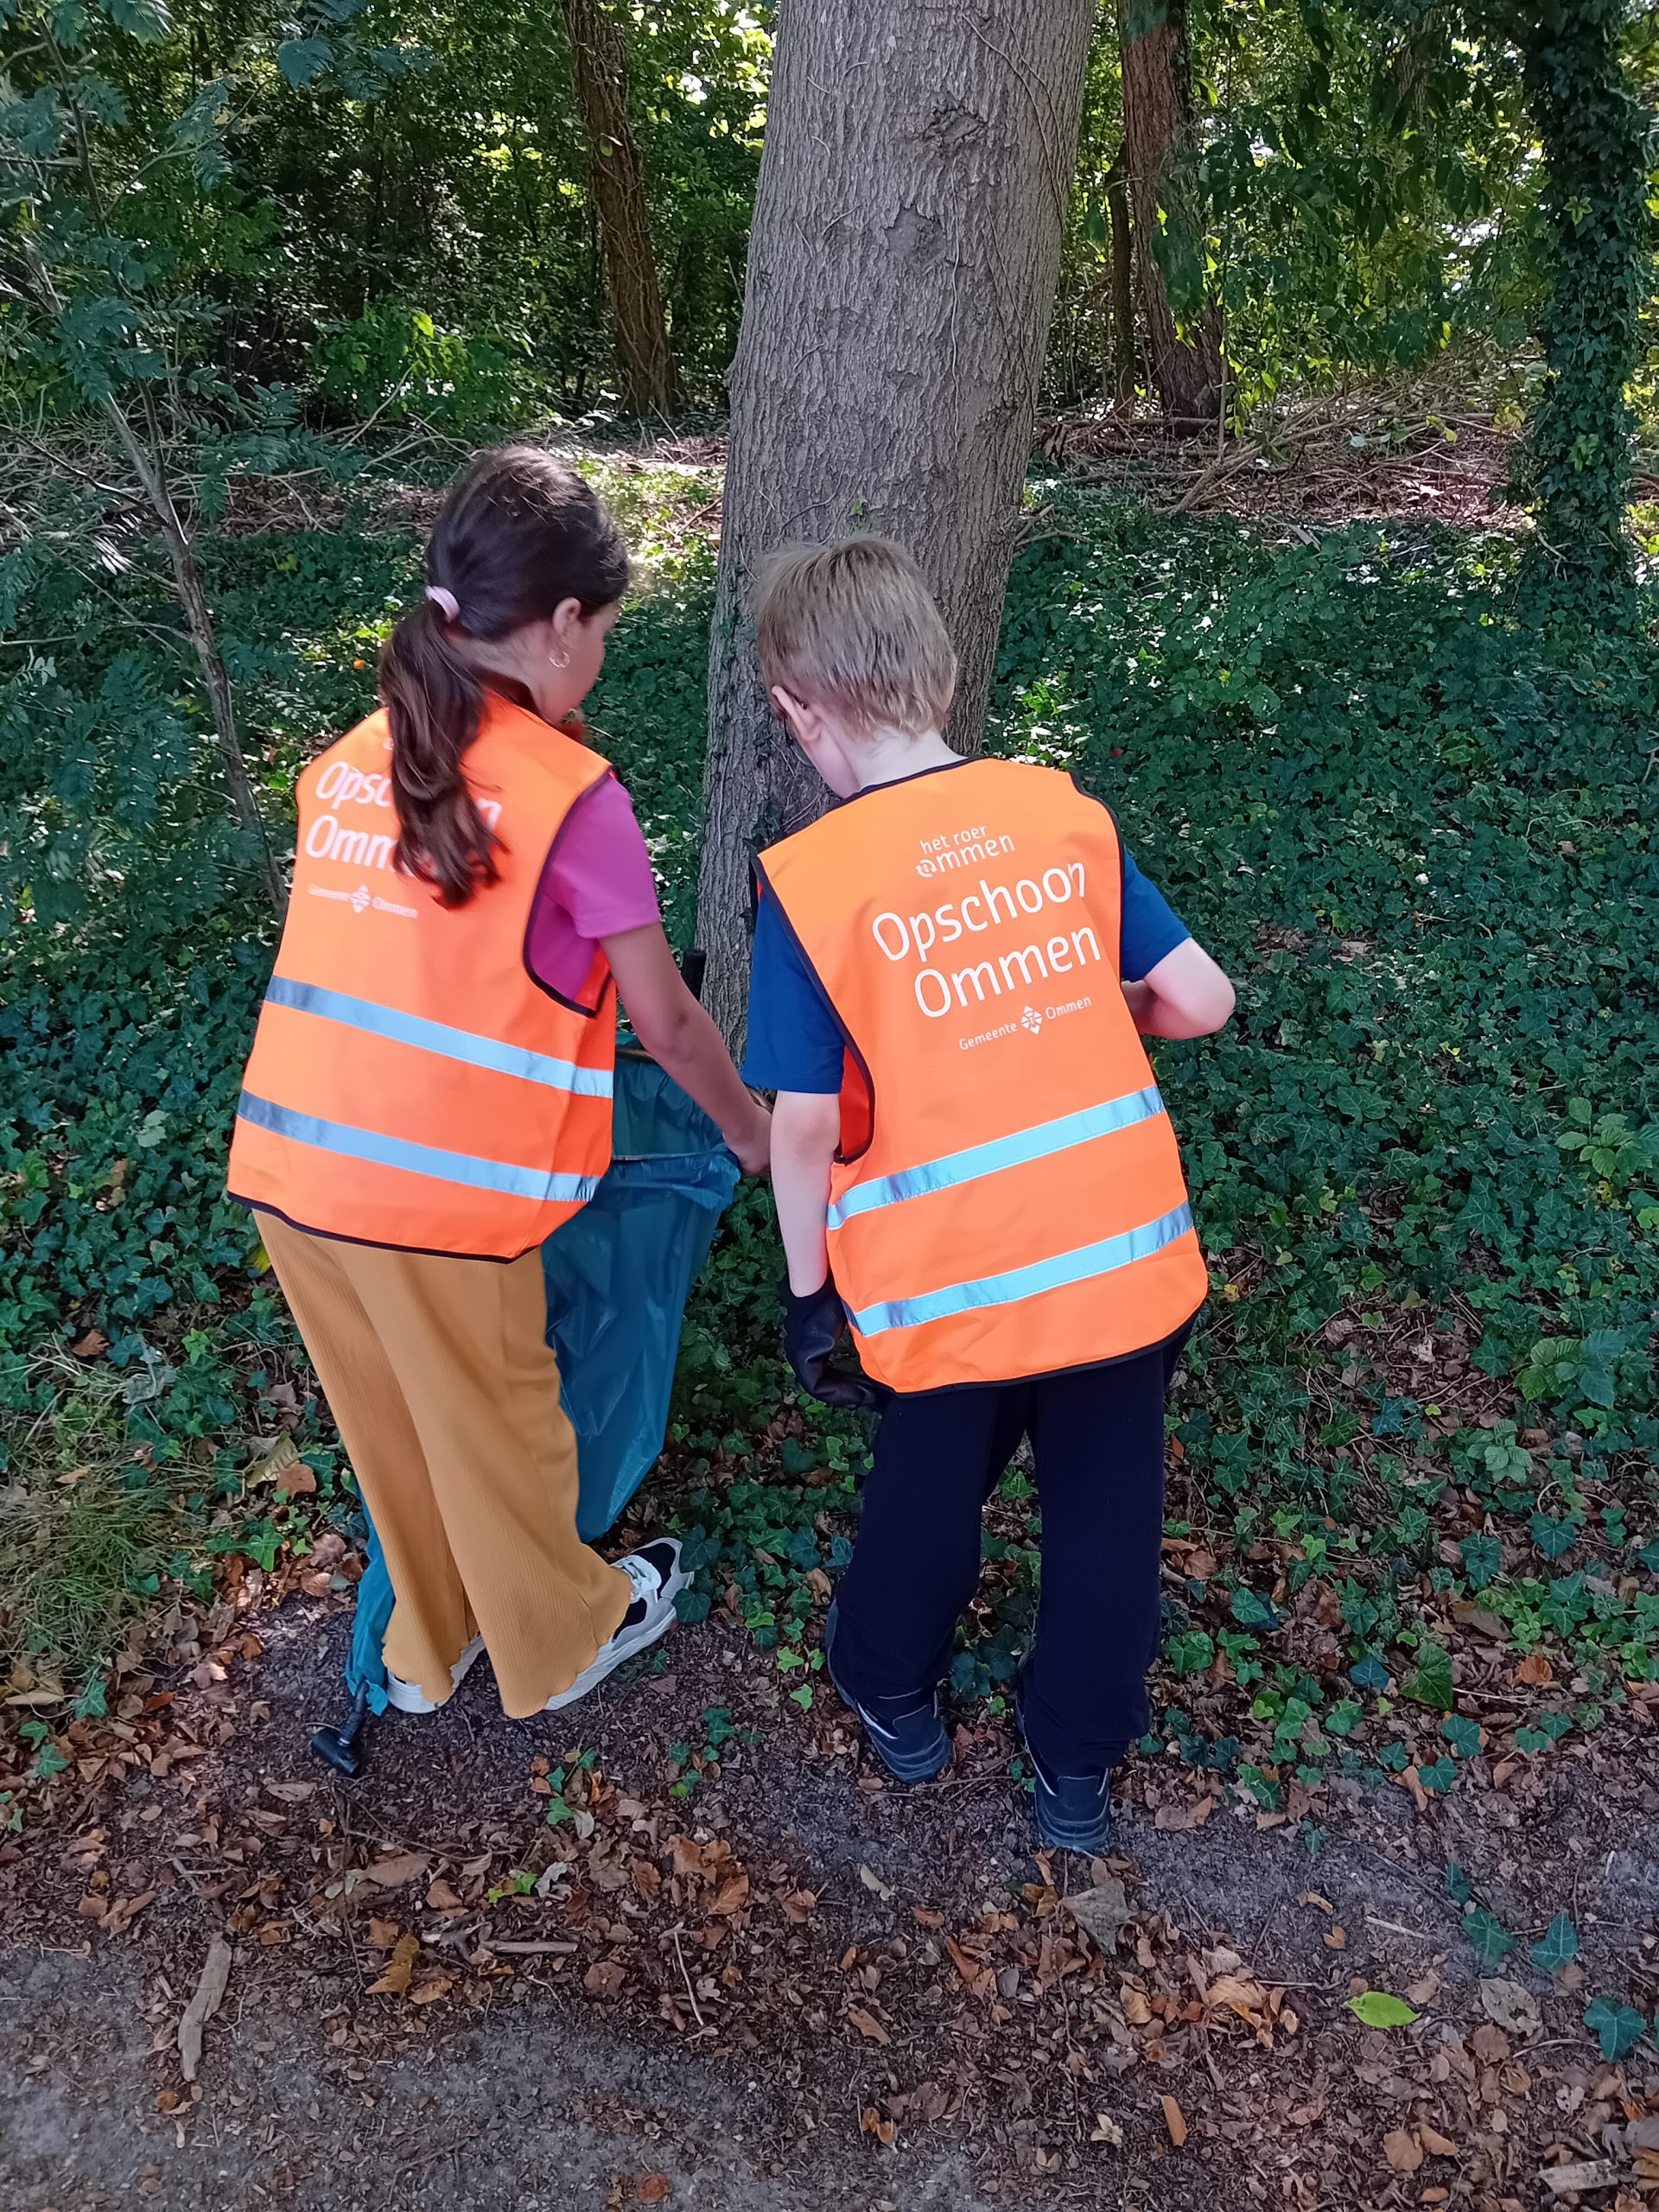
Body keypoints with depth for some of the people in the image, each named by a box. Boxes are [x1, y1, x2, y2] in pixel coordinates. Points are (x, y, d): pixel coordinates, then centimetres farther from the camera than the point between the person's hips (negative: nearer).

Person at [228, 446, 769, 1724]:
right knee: (497, 1431, 17)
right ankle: (561, 1642, 42)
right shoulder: (571, 795, -10)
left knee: (390, 1425, 24)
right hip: (437, 1195, -6)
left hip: (287, 1166, 6)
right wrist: (753, 1132, 15)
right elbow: (665, 1022, -3)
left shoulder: (350, 762, 8)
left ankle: (432, 1644, 47)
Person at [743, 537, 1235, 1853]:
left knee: (931, 1485, 25)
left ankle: (893, 1691, 50)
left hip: (949, 1285, -2)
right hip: (1130, 1253, 3)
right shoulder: (1062, 811, 0)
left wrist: (810, 1294, 2)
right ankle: (1078, 1766, 40)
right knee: (1105, 1508, 21)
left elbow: (806, 1125, -12)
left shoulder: (809, 882, -11)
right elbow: (1203, 1002, 2)